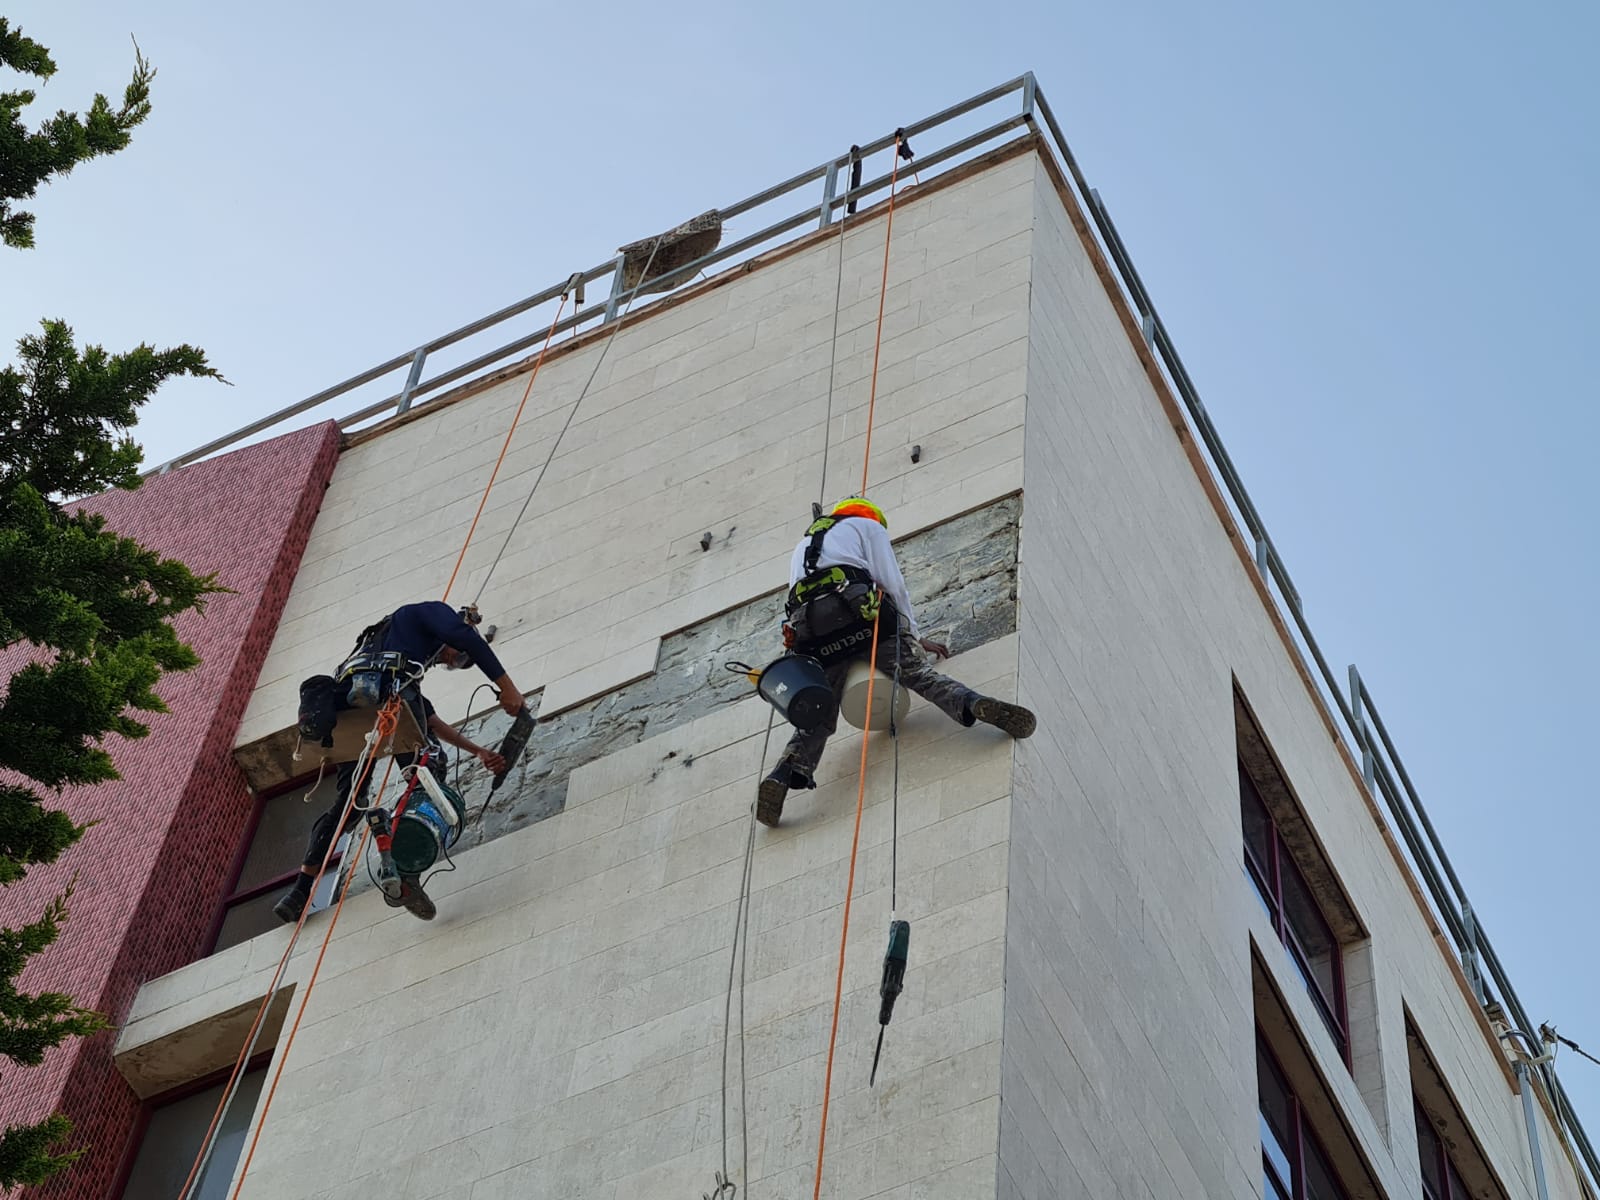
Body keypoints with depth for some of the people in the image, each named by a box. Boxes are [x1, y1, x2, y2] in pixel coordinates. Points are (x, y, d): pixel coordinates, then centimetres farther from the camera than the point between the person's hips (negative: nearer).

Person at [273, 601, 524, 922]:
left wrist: (478, 751, 44)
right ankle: (405, 874, -27)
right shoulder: (434, 612, 22)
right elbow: (467, 637, -1)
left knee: (348, 804, 12)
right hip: (385, 691, -8)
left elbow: (433, 724, 44)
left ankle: (300, 891, 7)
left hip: (346, 707, 8)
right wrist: (506, 687, -2)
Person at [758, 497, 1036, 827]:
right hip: (857, 609, -3)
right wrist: (915, 635, 18)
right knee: (919, 674, -6)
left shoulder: (802, 547, 41)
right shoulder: (867, 525, 25)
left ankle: (787, 771, -20)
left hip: (808, 628, 4)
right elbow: (892, 584, 12)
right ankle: (973, 704, -33)